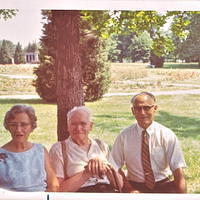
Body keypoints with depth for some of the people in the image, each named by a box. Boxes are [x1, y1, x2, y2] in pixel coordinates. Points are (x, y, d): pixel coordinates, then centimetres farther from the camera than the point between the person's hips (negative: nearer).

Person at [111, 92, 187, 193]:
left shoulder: (167, 135, -5)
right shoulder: (124, 136, -3)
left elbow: (178, 172, -9)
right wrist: (129, 189, -14)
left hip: (163, 186, 1)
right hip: (135, 185, -1)